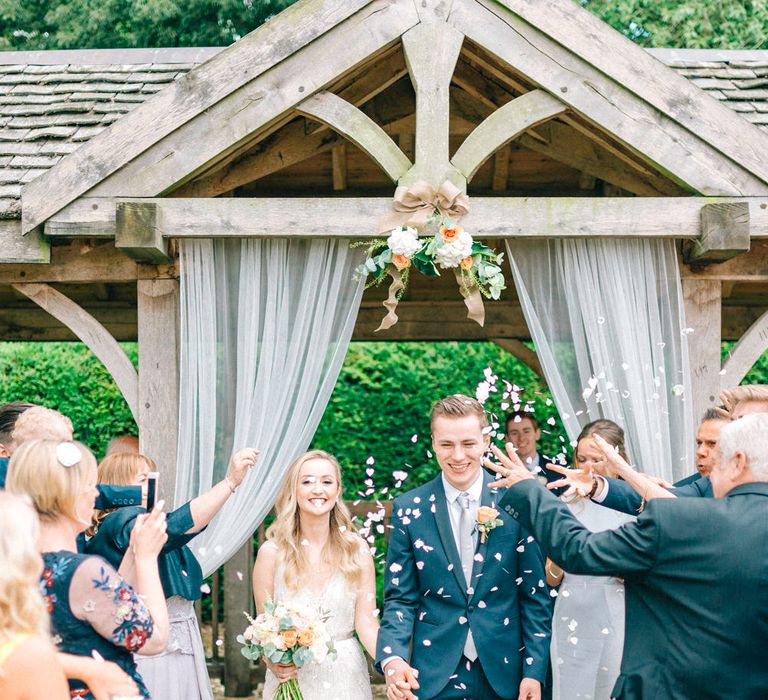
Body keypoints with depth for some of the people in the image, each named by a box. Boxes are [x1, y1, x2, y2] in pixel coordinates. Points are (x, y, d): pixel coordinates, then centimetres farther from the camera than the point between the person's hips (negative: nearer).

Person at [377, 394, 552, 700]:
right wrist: (392, 658, -17)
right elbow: (400, 597, -1)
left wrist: (535, 671, -5)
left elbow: (535, 595, 0)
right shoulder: (409, 509, -3)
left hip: (503, 672, 0)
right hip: (433, 675, 0)